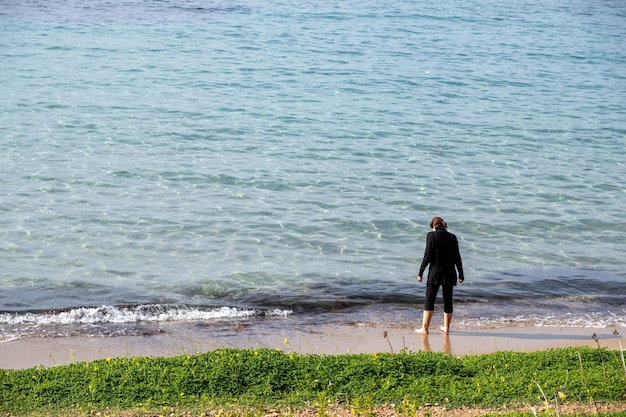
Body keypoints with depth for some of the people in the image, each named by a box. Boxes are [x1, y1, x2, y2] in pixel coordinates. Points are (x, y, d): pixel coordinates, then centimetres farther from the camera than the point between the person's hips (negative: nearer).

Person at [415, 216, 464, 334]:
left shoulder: (432, 235, -5)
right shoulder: (452, 237, 6)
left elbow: (427, 256, -9)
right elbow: (457, 257, 7)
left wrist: (420, 273, -4)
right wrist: (461, 274, 15)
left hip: (436, 272, -4)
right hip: (449, 272, 4)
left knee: (429, 300, 2)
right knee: (448, 300, 12)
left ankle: (424, 328, 1)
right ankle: (446, 327, 19)